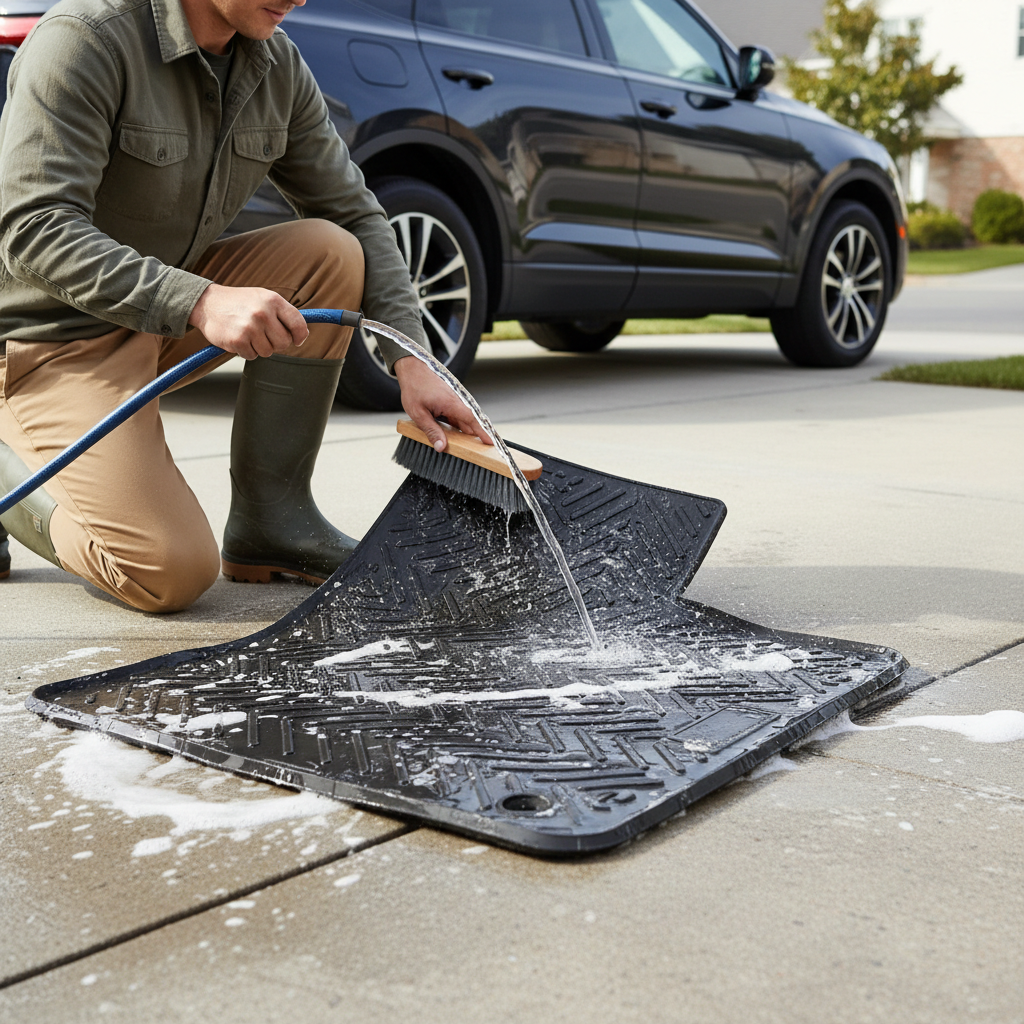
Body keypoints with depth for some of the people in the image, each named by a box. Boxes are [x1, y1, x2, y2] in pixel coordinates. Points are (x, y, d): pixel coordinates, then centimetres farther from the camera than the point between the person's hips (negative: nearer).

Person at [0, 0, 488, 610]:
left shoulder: (278, 65, -2)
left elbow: (356, 215, 4)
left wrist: (410, 359, -9)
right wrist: (200, 303, -41)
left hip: (165, 317, 7)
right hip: (52, 339, -7)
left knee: (331, 251, -14)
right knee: (176, 573, -21)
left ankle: (272, 516, -7)